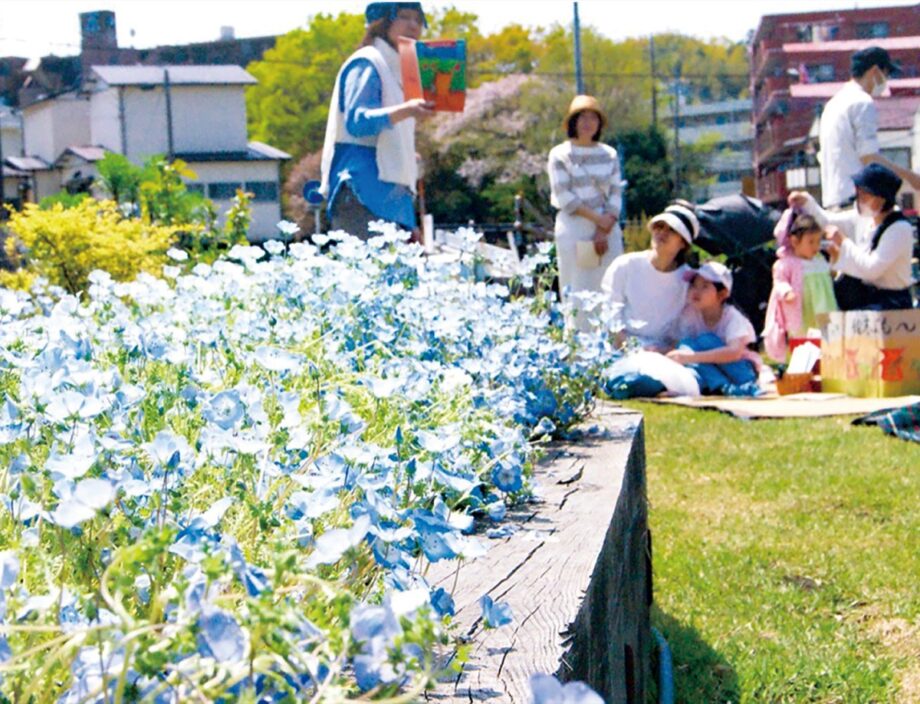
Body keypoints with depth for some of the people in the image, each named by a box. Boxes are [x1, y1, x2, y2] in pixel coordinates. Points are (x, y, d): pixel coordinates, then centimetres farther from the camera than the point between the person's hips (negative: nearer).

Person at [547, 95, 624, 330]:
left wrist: (604, 230, -8)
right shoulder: (560, 154, 2)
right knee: (577, 291, -5)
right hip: (573, 229, -3)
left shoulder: (609, 155, 12)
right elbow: (563, 196, -5)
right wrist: (597, 218, -10)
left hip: (608, 229, 3)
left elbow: (616, 195, 6)